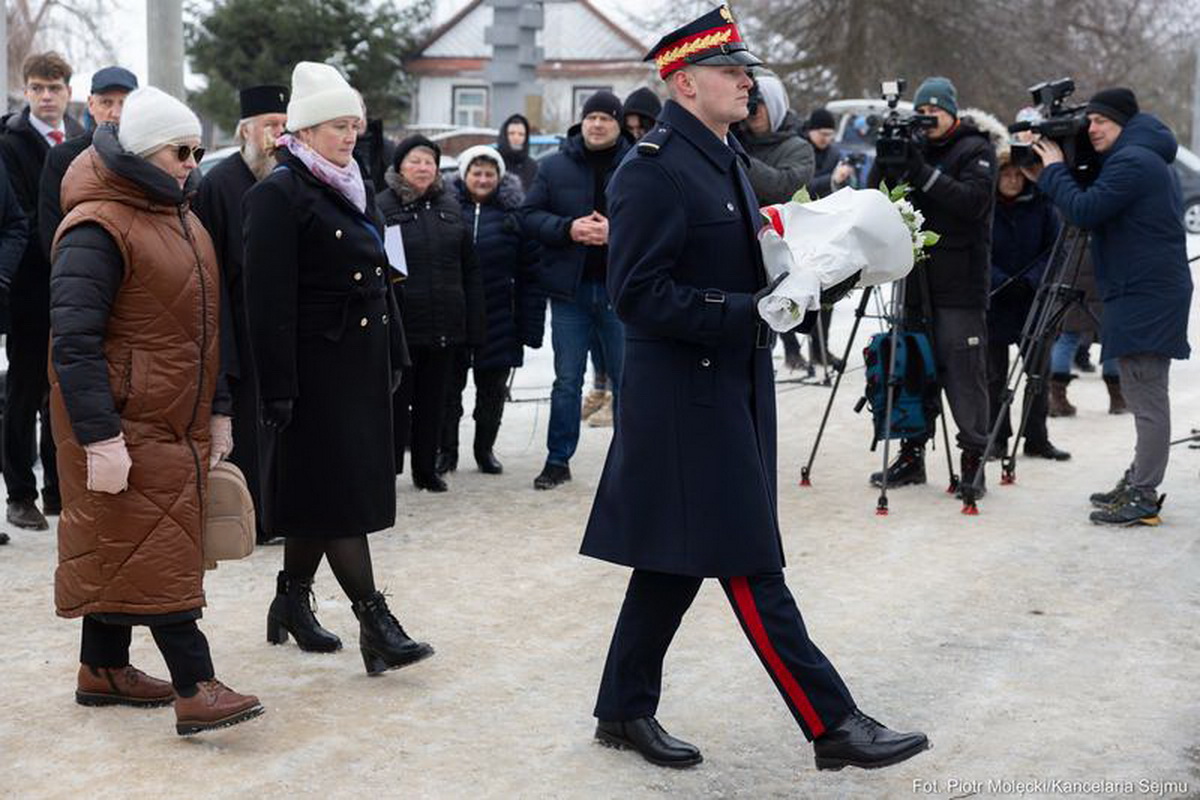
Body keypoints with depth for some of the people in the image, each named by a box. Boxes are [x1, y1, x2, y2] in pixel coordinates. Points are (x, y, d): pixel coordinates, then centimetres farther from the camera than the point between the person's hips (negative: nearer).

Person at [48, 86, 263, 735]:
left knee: (121, 551, 15)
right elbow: (74, 341, -20)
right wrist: (100, 437, -25)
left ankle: (103, 669, 26)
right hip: (124, 425, -9)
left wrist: (217, 411, 18)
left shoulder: (180, 220, 15)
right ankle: (195, 689, -10)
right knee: (156, 550, -9)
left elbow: (204, 326, 22)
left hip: (176, 424, 9)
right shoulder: (98, 228, -15)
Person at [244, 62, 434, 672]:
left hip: (361, 367, 8)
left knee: (322, 492, 13)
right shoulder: (279, 195, -12)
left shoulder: (354, 190, 14)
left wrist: (394, 358, 17)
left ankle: (292, 604, 25)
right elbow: (268, 300, -16)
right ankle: (375, 624, -7)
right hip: (316, 369, -8)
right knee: (336, 491, -6)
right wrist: (278, 390, -20)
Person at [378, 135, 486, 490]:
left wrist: (474, 323, 8)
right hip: (401, 324, -4)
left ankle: (426, 469, 21)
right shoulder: (383, 207, -3)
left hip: (444, 325, 5)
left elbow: (470, 269, 13)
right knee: (397, 400, 2)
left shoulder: (450, 206, 12)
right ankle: (387, 470, 11)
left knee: (433, 401, 11)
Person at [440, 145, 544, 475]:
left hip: (498, 318, 0)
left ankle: (485, 449, 25)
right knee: (449, 386, 6)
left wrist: (529, 324, -7)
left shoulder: (515, 213, 0)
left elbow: (530, 275, -2)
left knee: (493, 388, 10)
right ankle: (446, 449, 19)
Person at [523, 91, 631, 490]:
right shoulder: (556, 166, 4)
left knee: (625, 378, 7)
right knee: (567, 381, 9)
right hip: (570, 290, 2)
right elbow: (531, 214, 2)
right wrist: (568, 229, -14)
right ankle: (558, 460, 16)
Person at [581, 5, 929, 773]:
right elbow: (640, 295, -21)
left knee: (675, 561, 15)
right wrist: (750, 312, -24)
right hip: (688, 397, -10)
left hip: (731, 390, 10)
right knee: (751, 566, -4)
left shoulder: (727, 157, 13)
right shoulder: (653, 171, -16)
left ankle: (627, 711, 25)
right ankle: (833, 724, 1)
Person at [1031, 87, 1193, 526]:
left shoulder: (1132, 162, -15)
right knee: (1143, 394, 15)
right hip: (1147, 291, 11)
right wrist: (1057, 172, 10)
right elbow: (1098, 215, 22)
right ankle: (1138, 482, 23)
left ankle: (1143, 497, -9)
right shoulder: (1148, 159, 19)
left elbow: (1084, 211, -20)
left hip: (1146, 296, -11)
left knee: (1147, 396, -10)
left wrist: (1054, 170, -7)